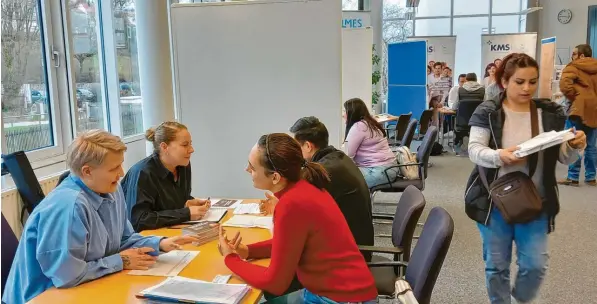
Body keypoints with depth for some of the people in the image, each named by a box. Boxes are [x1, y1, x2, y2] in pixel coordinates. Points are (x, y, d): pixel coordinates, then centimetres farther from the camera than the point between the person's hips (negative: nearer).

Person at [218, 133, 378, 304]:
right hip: (331, 289, 7)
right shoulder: (301, 187, -2)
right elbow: (286, 244, 15)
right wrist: (248, 250, 2)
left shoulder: (292, 204, -26)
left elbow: (274, 283, -17)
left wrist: (230, 258, -4)